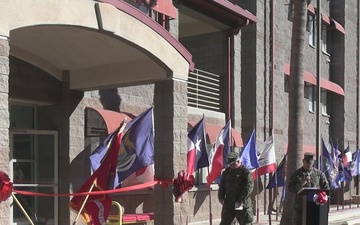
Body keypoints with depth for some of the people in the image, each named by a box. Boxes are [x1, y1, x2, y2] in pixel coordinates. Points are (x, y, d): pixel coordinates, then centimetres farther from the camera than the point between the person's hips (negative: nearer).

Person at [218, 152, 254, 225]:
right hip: (228, 203, 6)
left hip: (242, 205, -5)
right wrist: (221, 197, 2)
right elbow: (222, 185, 15)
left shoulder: (246, 172, -10)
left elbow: (249, 188, -17)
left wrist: (241, 200, -22)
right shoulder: (227, 172, 9)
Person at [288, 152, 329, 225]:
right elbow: (290, 188, -1)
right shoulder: (297, 174, 4)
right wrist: (301, 184, -14)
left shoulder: (319, 174, 9)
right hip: (300, 206, -1)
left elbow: (326, 188, 12)